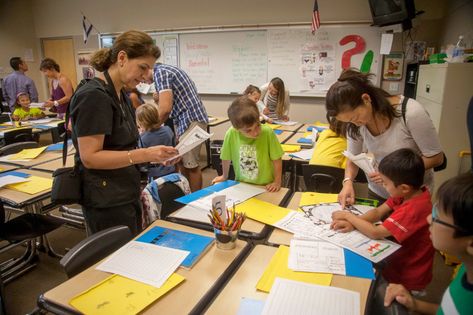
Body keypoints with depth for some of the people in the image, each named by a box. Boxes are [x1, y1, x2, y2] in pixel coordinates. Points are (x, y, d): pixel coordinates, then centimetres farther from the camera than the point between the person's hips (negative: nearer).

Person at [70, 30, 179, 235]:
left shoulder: (121, 95, 10)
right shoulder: (94, 96, -18)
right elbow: (90, 157, -22)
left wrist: (153, 155, 2)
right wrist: (144, 155, -28)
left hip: (126, 196, 9)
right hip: (106, 202, -9)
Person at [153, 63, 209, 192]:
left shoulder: (160, 72, -12)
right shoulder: (167, 68, 18)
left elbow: (165, 108, -23)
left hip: (191, 121, -10)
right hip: (185, 120, 10)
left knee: (191, 165, -2)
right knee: (183, 162, 14)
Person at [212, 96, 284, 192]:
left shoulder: (267, 133, -18)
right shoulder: (231, 134, -15)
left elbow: (276, 159, -7)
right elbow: (226, 157, 1)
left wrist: (277, 182, -6)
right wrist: (224, 176, 13)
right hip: (241, 185, 2)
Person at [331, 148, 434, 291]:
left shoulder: (414, 210, -31)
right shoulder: (411, 193, -7)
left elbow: (375, 233, -28)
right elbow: (378, 212, -3)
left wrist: (348, 216, -16)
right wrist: (352, 223, -18)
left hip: (405, 277, -7)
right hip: (396, 261, 7)